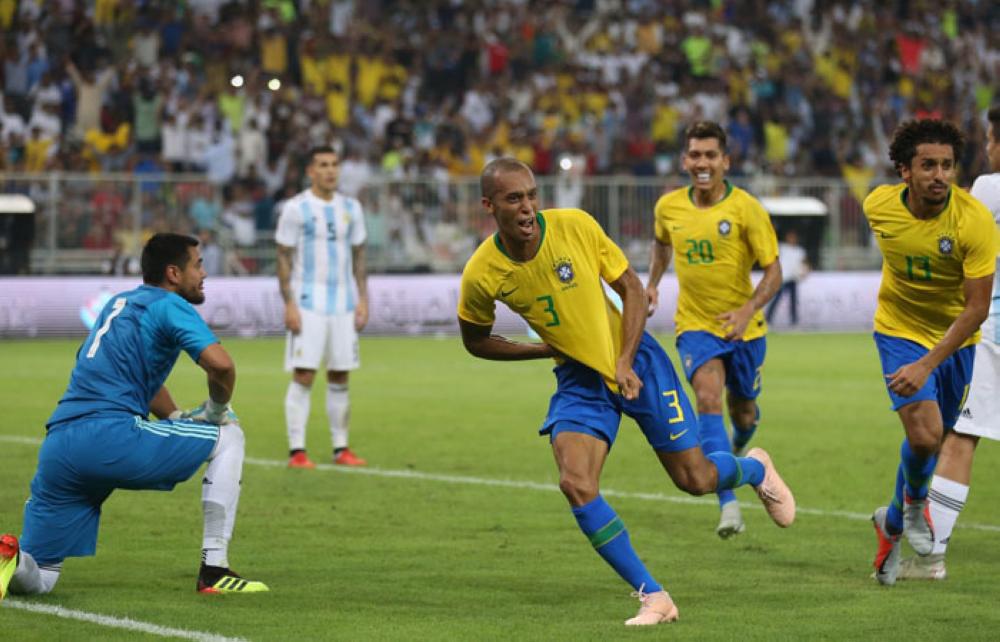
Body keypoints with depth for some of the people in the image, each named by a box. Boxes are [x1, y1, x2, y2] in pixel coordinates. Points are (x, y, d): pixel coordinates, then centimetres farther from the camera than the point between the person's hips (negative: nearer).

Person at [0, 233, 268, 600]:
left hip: (57, 448, 7)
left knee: (36, 580, 15)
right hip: (111, 438, -7)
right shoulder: (169, 306, 4)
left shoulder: (119, 303, 29)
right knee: (228, 436, 14)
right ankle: (214, 570, 7)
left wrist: (181, 420, 29)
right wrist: (216, 411, 8)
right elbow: (220, 364, -12)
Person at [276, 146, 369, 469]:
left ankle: (341, 448, 12)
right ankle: (296, 451, -7)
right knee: (303, 376, -9)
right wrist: (289, 303, -11)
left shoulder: (351, 208, 11)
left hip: (344, 305, 5)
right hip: (308, 304, -5)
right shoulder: (296, 208, -3)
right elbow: (284, 258, -4)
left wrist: (362, 300, 7)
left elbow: (359, 256, 15)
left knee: (340, 377, 6)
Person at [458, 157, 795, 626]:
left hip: (636, 363, -1)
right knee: (576, 486, -21)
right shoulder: (481, 275, -16)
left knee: (695, 479, 3)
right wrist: (546, 349, -7)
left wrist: (625, 361, -15)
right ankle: (653, 598, -9)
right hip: (579, 379, 1)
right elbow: (475, 341, 3)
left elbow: (631, 288, -6)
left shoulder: (575, 226, -19)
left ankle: (756, 469, 41)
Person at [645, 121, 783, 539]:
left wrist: (749, 309, -27)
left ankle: (739, 445, 55)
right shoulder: (668, 207, -3)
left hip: (743, 327, 0)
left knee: (743, 413, 13)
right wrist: (652, 284, 8)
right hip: (695, 324, 1)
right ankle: (728, 505, -30)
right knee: (709, 398, -23)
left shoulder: (745, 208, -14)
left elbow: (773, 271, -12)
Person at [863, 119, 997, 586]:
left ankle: (893, 523, 39)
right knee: (925, 434, -20)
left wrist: (927, 365, -31)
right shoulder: (879, 206, -18)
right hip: (900, 331, -1)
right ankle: (914, 502, 12)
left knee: (932, 439, 13)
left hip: (955, 337, 1)